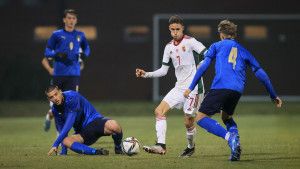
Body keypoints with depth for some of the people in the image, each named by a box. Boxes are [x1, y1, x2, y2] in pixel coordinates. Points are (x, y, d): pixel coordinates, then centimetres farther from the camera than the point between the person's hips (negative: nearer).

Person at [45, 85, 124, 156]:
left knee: (113, 126, -39)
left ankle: (118, 149, -9)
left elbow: (69, 123, -24)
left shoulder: (72, 97, -19)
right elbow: (61, 129, 12)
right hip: (82, 134, 5)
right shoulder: (55, 109, 3)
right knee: (66, 141, -29)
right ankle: (96, 152, -31)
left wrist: (56, 144, -25)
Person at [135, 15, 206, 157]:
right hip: (179, 87, 7)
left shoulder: (190, 41, -7)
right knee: (159, 111, -8)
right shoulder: (169, 47, 12)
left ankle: (191, 147, 23)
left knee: (188, 122, -3)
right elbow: (163, 70, 15)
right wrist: (146, 75, 5)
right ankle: (161, 145, -15)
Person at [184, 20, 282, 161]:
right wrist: (274, 96, 28)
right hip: (237, 90, 5)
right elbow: (261, 74, 23)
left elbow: (204, 66, 5)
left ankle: (229, 136, -24)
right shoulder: (243, 51, 26)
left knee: (201, 118, -1)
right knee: (226, 117, 29)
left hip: (220, 87, -5)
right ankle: (235, 142, 0)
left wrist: (191, 87, 6)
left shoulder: (217, 46, 17)